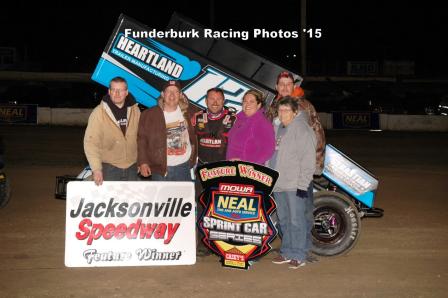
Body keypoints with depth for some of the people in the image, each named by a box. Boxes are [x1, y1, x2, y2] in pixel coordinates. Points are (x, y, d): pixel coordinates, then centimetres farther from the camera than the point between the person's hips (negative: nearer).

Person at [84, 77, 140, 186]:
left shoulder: (135, 110, 3)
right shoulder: (99, 113, -10)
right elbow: (91, 143, -13)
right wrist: (96, 168, -19)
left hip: (131, 167, 4)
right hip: (109, 167, -4)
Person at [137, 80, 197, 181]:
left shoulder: (188, 112, 2)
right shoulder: (149, 115, -7)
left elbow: (194, 134, 17)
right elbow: (142, 139, -6)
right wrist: (143, 162, -13)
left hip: (184, 166, 3)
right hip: (160, 168, -3)